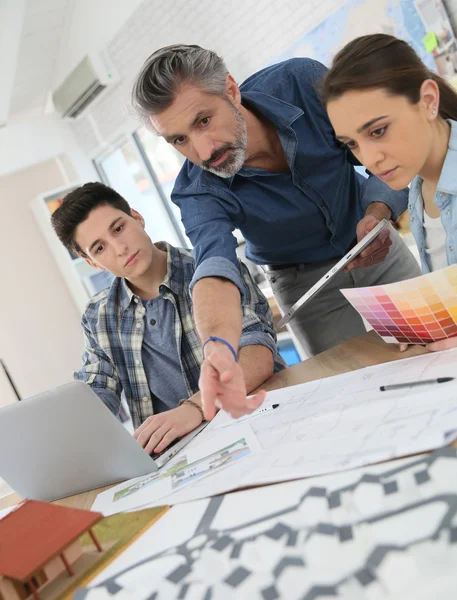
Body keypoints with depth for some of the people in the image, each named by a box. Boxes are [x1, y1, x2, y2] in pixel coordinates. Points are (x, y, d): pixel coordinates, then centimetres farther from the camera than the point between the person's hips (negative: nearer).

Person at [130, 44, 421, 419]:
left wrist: (378, 214, -34)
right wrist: (219, 345, -65)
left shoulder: (303, 81, -25)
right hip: (305, 280, -2)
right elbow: (215, 267, -45)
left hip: (376, 249, 2)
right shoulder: (197, 193, -28)